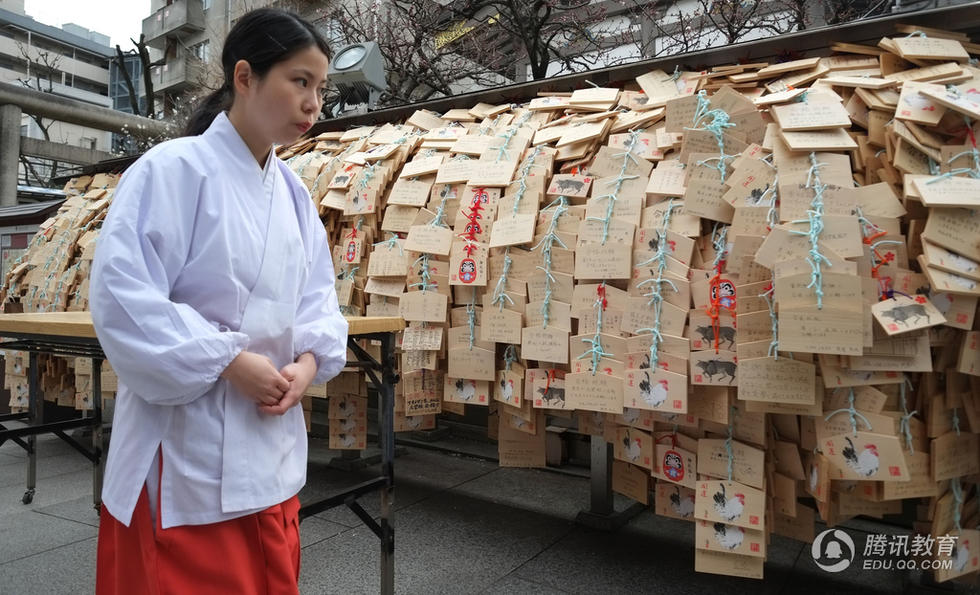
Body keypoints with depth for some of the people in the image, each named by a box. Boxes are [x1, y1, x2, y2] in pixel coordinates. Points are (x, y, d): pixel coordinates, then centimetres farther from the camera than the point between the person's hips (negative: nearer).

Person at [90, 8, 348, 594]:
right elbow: (120, 296, -18)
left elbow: (316, 293, 11)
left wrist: (310, 359, -7)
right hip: (185, 448, -6)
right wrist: (229, 361, -19)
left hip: (272, 443, 7)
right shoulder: (173, 170, -13)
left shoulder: (293, 192, 8)